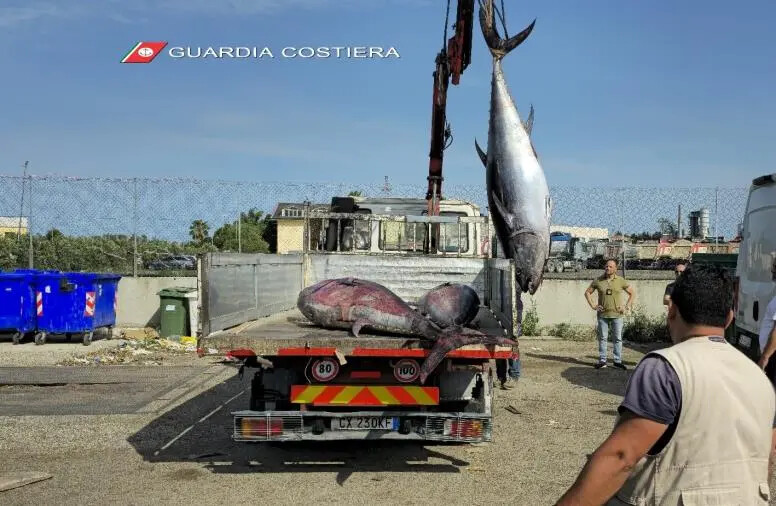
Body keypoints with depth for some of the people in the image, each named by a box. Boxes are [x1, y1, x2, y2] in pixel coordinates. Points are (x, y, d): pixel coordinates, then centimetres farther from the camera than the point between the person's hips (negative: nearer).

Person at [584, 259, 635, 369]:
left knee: (618, 338, 4)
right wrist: (593, 305, 2)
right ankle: (602, 360, 11)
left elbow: (632, 293, 9)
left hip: (617, 314, -1)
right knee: (602, 338, 4)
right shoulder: (598, 281, 2)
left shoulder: (621, 281, 0)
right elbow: (587, 292, 12)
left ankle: (618, 361, 12)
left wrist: (627, 307, 1)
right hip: (602, 314, 1)